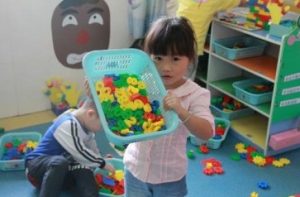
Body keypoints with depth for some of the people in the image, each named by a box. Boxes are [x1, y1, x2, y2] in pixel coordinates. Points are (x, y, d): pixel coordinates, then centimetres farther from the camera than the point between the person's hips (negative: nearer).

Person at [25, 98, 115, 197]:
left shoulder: (85, 125, 5)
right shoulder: (68, 124, -24)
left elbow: (93, 151, 14)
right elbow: (80, 154, -25)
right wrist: (102, 163, -15)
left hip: (63, 172, 7)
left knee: (85, 171, -23)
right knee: (59, 162, -40)